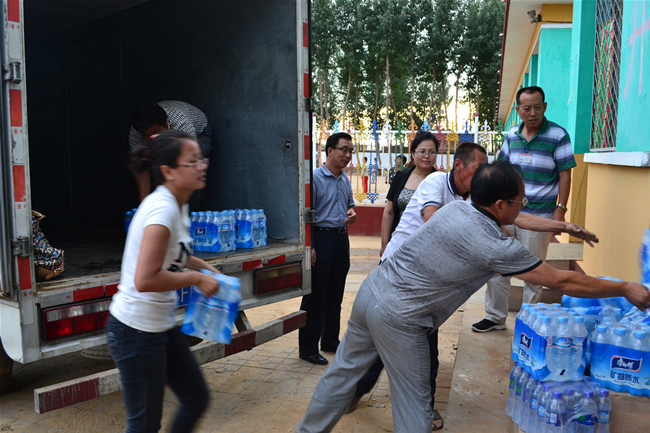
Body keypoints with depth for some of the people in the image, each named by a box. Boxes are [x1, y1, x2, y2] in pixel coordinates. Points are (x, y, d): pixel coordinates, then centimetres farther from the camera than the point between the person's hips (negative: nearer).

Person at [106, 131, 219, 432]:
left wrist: (203, 266, 6)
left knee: (197, 398, 18)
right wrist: (196, 279, -18)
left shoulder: (177, 205, 5)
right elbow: (145, 280, -30)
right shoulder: (162, 209, -24)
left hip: (163, 326, 9)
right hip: (136, 330, -9)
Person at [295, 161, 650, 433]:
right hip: (397, 320, -8)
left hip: (371, 289, 8)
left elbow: (516, 220, 22)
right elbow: (561, 282, -7)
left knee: (343, 372, 22)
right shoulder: (497, 248, -17)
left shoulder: (456, 207, 3)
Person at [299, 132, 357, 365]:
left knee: (335, 294, 15)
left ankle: (330, 340, 28)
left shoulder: (345, 180, 13)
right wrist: (309, 247, -20)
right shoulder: (315, 178, -11)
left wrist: (351, 212, 2)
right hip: (322, 238, -8)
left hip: (342, 238, 8)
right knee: (315, 296, -1)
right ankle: (308, 348, 9)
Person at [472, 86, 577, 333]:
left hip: (538, 215, -5)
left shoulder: (558, 135, -7)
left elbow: (565, 174, -6)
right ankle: (495, 317, 21)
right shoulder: (512, 135, 8)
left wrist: (560, 209, -11)